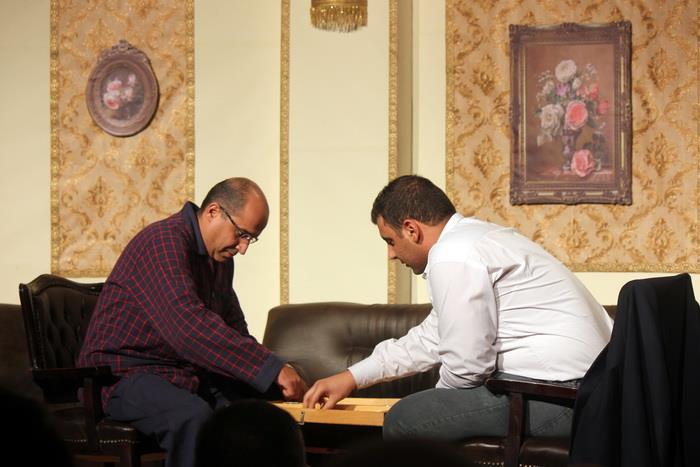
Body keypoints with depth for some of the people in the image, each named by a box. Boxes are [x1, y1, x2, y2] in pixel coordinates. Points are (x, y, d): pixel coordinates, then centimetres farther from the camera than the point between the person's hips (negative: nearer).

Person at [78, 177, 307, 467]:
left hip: (187, 373, 9)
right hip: (124, 373, -9)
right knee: (194, 417, -37)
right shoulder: (164, 243, -20)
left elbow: (233, 329, 21)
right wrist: (272, 369, -35)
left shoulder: (220, 257, 11)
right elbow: (189, 327, -34)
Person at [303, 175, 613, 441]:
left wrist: (438, 402, 7)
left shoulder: (453, 257, -14)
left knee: (404, 419, -8)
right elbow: (430, 339, 28)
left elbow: (467, 365, -15)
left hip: (556, 398, -11)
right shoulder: (470, 239, 19)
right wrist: (352, 377, 30)